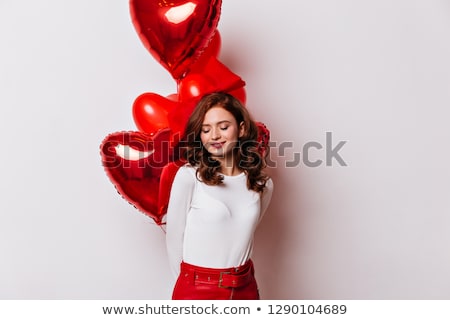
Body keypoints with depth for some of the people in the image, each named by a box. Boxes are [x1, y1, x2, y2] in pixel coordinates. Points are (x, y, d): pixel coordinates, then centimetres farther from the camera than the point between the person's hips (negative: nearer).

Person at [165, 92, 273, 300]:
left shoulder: (262, 184, 0)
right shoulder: (189, 176, -14)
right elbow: (174, 236, -5)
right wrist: (189, 281, 5)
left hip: (245, 287, 4)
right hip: (197, 290, -3)